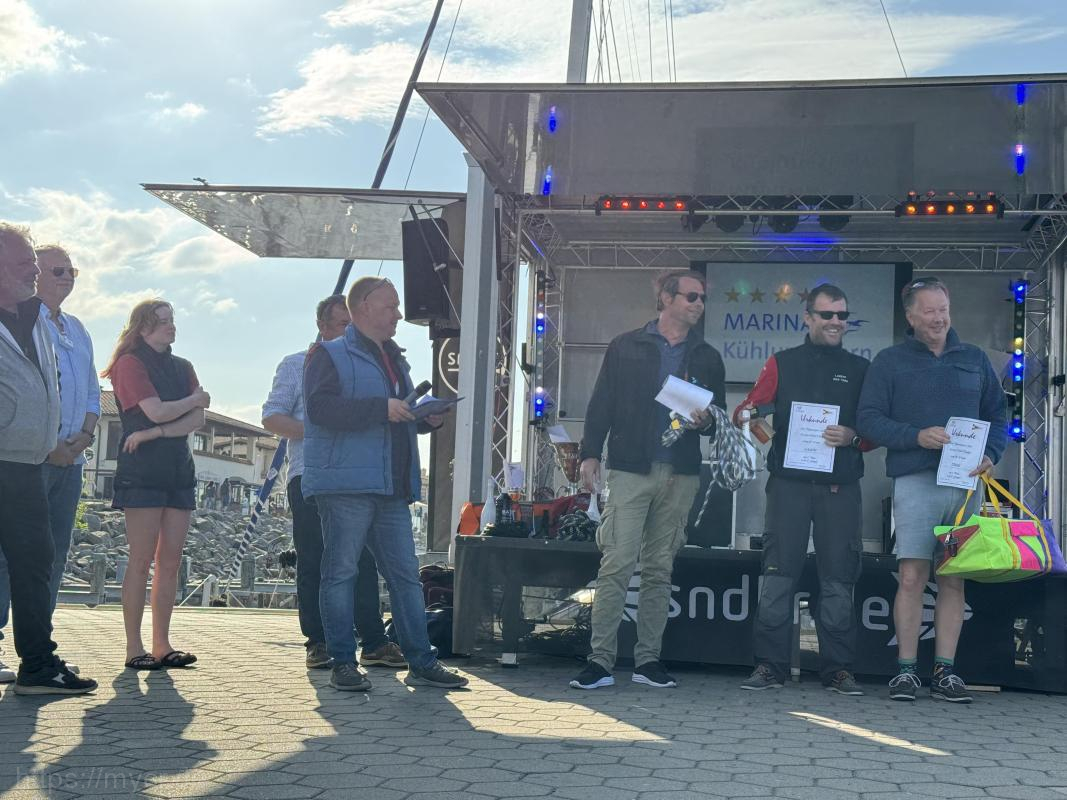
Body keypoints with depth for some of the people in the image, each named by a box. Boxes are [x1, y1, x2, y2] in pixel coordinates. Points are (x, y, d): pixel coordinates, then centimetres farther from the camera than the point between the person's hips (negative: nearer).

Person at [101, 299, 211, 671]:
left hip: (179, 472, 6)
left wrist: (154, 433, -11)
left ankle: (162, 644, 8)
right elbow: (156, 411, -15)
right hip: (142, 472, -6)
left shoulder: (183, 367, 17)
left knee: (170, 561, 4)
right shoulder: (131, 363, -2)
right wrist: (194, 399, 2)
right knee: (141, 560, -7)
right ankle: (134, 648, -4)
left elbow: (198, 420, 3)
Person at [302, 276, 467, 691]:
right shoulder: (330, 355, -1)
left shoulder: (394, 360, 23)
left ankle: (421, 662, 11)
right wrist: (382, 408, -20)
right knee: (341, 572, -3)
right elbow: (321, 407, -17)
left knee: (406, 573, 6)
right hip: (345, 485, -7)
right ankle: (343, 664, 5)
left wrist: (427, 419, 9)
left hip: (392, 487, 8)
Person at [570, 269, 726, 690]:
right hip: (631, 470, -3)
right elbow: (601, 404, 4)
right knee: (616, 565, -9)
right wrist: (590, 453, -5)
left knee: (659, 570, 7)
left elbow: (719, 418, 17)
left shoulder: (708, 358, 15)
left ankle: (648, 659, 13)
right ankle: (600, 660, -7)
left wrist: (705, 421, -5)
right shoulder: (626, 347, 7)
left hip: (680, 475, 3)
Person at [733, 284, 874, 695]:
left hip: (840, 488, 1)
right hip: (789, 483, -1)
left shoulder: (860, 369, 14)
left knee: (838, 580, 2)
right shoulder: (782, 364, 13)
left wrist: (852, 438, -9)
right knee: (778, 576, -3)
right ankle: (769, 665, 1)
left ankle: (838, 669, 9)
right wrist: (747, 415, -16)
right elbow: (748, 408, 8)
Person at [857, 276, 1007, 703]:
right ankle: (906, 670, -1)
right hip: (915, 480, -3)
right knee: (912, 577, -9)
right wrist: (916, 436, -14)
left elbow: (998, 415, 17)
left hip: (966, 483, 3)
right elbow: (868, 419, 0)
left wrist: (990, 454, -2)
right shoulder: (890, 362, 7)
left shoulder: (975, 360, 16)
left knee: (954, 580, 4)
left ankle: (945, 672, 9)